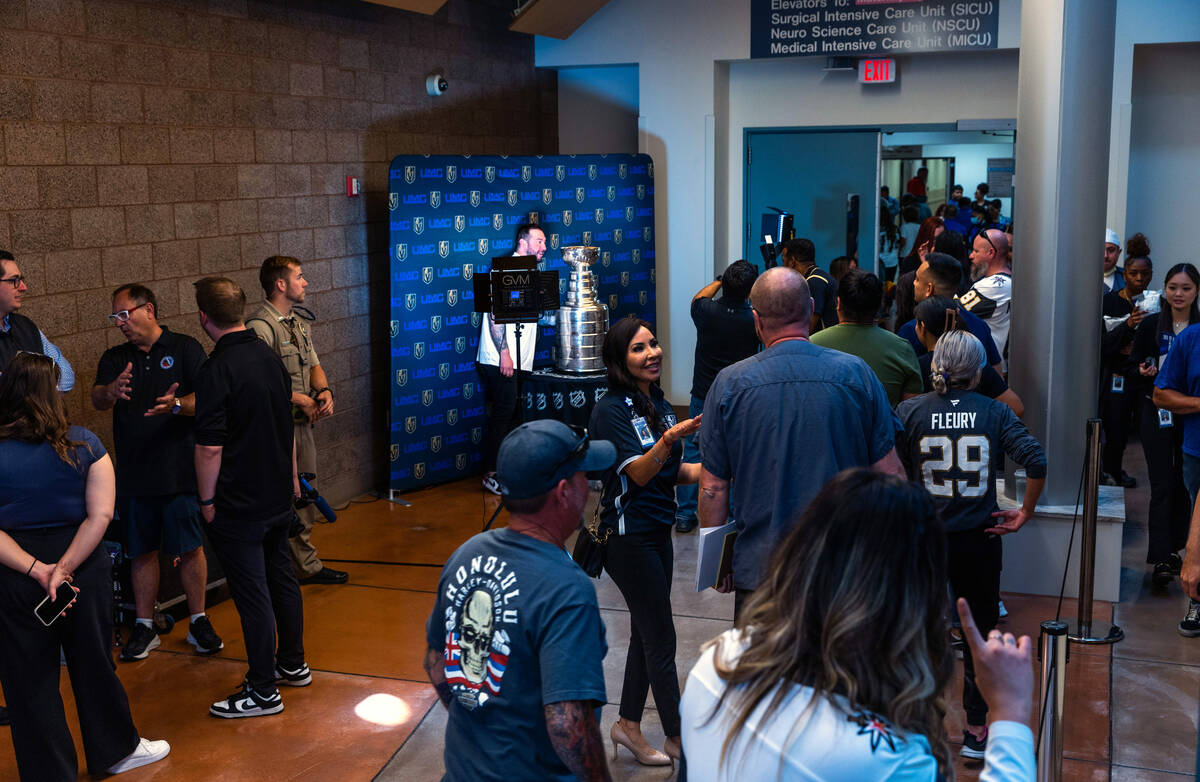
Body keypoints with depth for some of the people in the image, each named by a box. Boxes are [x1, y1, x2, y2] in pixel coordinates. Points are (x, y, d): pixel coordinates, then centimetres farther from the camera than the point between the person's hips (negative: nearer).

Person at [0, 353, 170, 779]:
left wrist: (36, 569, -17)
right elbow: (100, 516, -14)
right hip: (85, 568, 2)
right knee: (93, 663, 20)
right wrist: (65, 567, -16)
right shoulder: (84, 444, -7)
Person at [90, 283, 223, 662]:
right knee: (142, 551, 9)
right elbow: (97, 399, -3)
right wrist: (113, 390, -26)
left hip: (180, 470, -3)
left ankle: (198, 621, 16)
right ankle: (144, 627, 19)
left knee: (190, 548, 3)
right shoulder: (114, 358, 11)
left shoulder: (185, 349, 0)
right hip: (133, 473, 3)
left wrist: (177, 405, -29)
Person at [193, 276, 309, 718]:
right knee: (282, 578, 19)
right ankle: (293, 664, 33)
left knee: (252, 594, -1)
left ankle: (263, 692, 8)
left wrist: (207, 500, -8)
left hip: (238, 507, -8)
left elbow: (210, 448, -21)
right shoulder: (269, 356, 6)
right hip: (279, 496, 8)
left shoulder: (216, 371, -20)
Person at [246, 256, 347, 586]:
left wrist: (324, 391, -1)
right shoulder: (260, 326, -15)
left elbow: (314, 364, 19)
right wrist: (302, 400, -16)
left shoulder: (298, 322, 15)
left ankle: (307, 565, 24)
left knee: (304, 498, 15)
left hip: (303, 423, 9)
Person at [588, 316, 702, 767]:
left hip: (657, 531, 8)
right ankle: (678, 738, 13)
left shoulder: (659, 404, 8)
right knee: (661, 639, 0)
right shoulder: (612, 410, -16)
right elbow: (638, 473, -25)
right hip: (628, 536, -8)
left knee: (646, 634, 16)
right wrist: (669, 439, -42)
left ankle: (628, 726, 29)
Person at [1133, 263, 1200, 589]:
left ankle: (1173, 549, 25)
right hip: (1158, 414, -1)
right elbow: (1134, 365, 4)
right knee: (1162, 486, -5)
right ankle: (1161, 560, -6)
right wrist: (1144, 373, -17)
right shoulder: (1151, 325, 0)